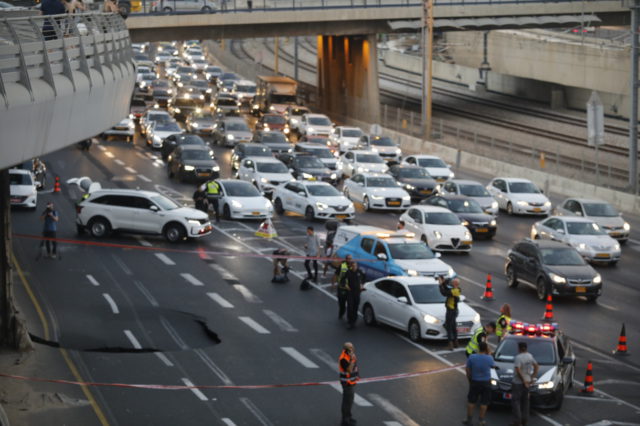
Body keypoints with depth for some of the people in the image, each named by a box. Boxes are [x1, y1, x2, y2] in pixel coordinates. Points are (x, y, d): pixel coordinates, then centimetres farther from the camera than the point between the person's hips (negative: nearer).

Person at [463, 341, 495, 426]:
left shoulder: (472, 357, -11)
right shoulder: (489, 358, -15)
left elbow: (468, 371, -4)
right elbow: (493, 365, 7)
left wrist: (469, 380, 10)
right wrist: (488, 354, 5)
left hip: (475, 382, 1)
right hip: (486, 382, -1)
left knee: (471, 401, 14)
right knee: (484, 403, 10)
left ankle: (469, 419, 20)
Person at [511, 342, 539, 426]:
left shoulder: (518, 357, -18)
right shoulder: (530, 356, 6)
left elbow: (518, 370, -26)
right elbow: (536, 367, 13)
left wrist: (524, 381, -19)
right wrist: (533, 378, 12)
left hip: (517, 382, -7)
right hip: (527, 382, 7)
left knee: (515, 401, -2)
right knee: (525, 401, 16)